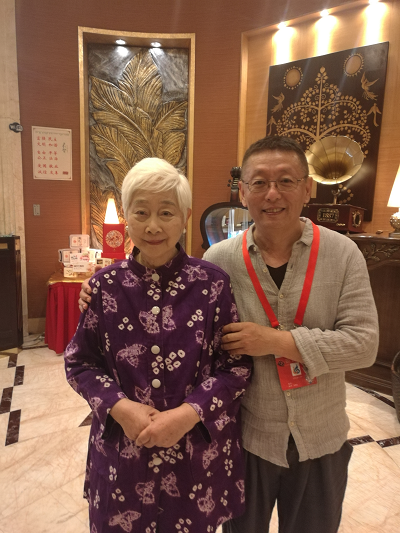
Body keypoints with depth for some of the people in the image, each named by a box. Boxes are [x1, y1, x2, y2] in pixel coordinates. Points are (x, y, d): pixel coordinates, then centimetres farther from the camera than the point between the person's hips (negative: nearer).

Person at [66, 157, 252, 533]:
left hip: (200, 450, 0)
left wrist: (189, 413, -18)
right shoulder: (105, 285, -6)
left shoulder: (213, 283, -11)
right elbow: (79, 362, 1)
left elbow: (238, 364, -7)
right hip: (122, 449, 1)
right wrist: (119, 407, -15)